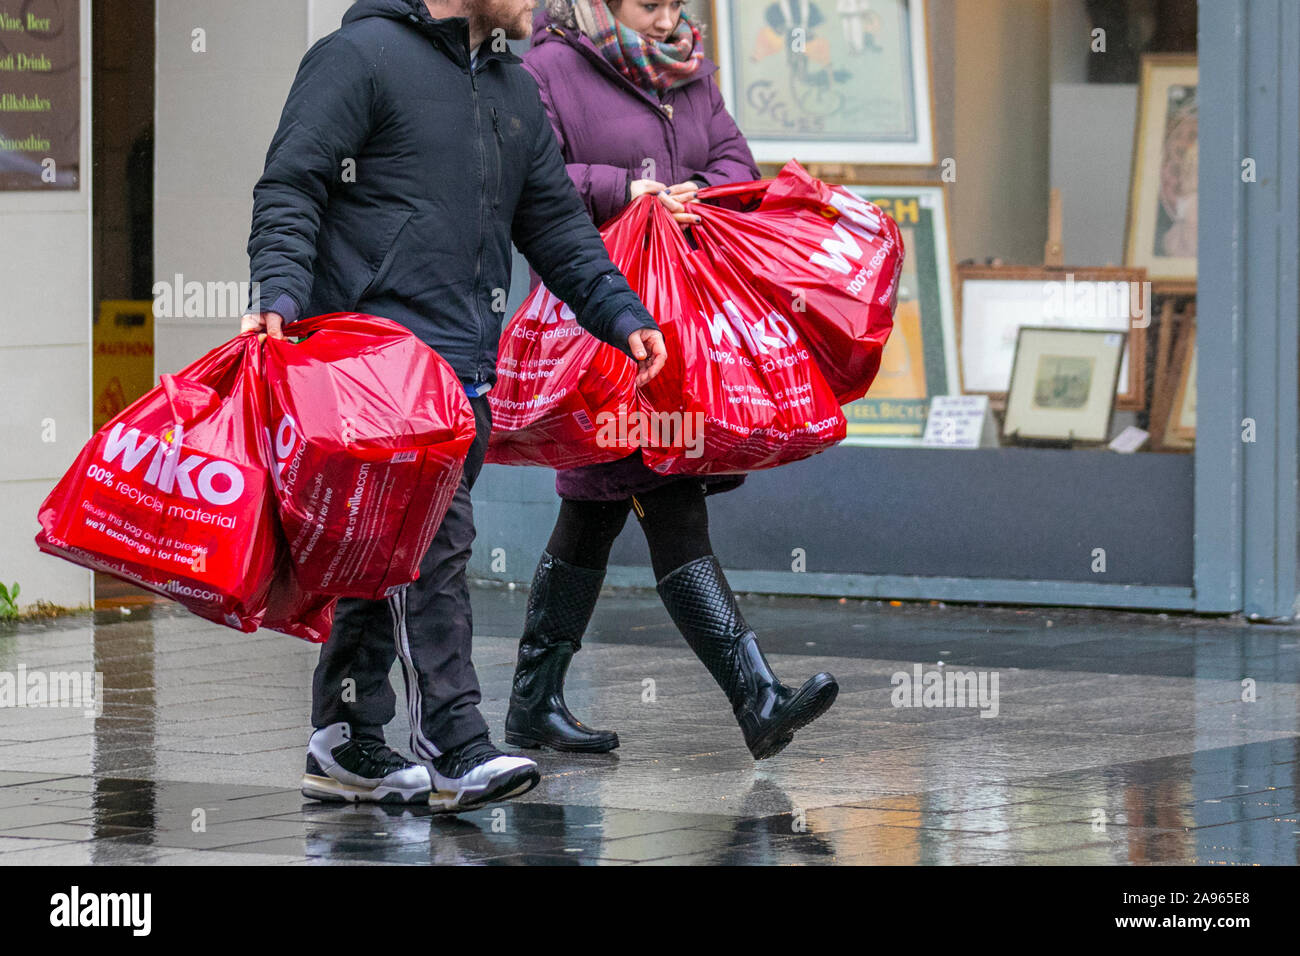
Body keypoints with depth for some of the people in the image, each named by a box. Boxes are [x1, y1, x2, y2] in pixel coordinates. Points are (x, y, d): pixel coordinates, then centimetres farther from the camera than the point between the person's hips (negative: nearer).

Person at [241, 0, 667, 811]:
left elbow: (557, 226, 23)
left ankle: (346, 743, 16)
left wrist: (623, 316, 11)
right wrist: (283, 294, -22)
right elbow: (290, 188, -8)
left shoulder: (514, 90, 21)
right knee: (433, 536, -15)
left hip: (466, 369, 8)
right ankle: (455, 748, -17)